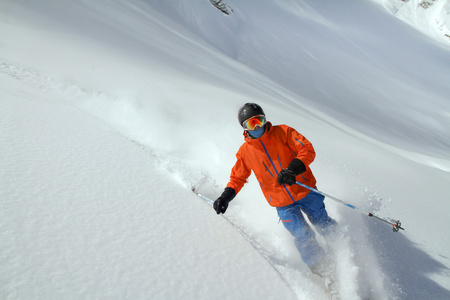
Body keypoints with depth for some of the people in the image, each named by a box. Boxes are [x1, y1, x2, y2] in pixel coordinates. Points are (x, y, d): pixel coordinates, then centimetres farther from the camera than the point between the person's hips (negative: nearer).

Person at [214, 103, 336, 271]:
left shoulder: (282, 132, -7)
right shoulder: (245, 151, -1)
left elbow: (307, 149, -13)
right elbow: (237, 177, 10)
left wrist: (293, 169, -29)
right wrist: (226, 196, -7)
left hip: (305, 190, 0)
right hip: (283, 205, 0)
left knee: (325, 226, 12)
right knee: (304, 238, -3)